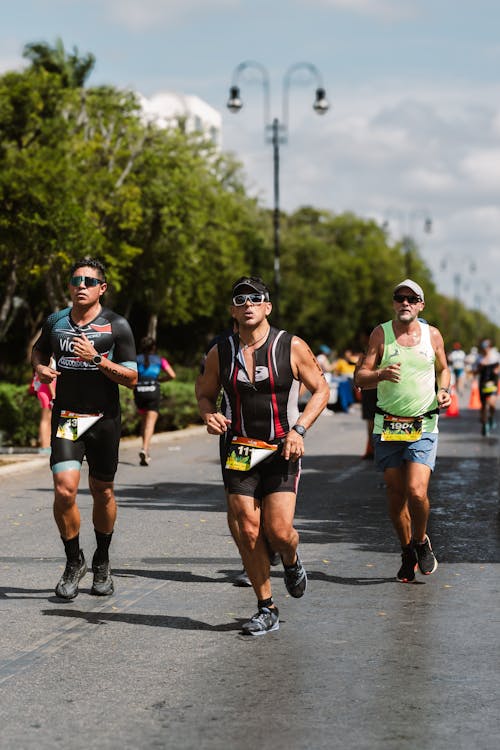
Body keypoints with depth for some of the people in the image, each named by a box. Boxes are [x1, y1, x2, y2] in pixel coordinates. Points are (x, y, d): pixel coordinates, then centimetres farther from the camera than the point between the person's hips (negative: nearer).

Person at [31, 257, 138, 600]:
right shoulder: (55, 322, 4)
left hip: (104, 419, -1)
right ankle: (74, 562, 5)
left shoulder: (116, 326, -5)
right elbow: (39, 350, 25)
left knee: (102, 492, 9)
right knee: (64, 490, -14)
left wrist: (96, 359, -21)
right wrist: (40, 367, 2)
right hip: (67, 417, 1)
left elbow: (132, 378, -8)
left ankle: (102, 562, 31)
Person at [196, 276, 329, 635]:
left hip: (281, 451, -2)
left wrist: (299, 430, -11)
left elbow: (321, 389, 2)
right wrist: (209, 416, -7)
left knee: (278, 530, -10)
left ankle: (292, 561, 27)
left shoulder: (292, 347, -4)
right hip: (239, 450, 2)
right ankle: (267, 609, 12)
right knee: (249, 532, -1)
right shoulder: (220, 353, 3)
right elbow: (205, 393, 16)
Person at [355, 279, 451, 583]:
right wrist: (381, 374, -25)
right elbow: (360, 377, -4)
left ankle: (422, 541, 13)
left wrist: (444, 391, 1)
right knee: (396, 494, 5)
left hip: (424, 427, -1)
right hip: (388, 426, 1)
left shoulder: (433, 335, 3)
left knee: (417, 492, -15)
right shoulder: (381, 334, -1)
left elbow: (443, 368, 21)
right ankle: (408, 552, 25)